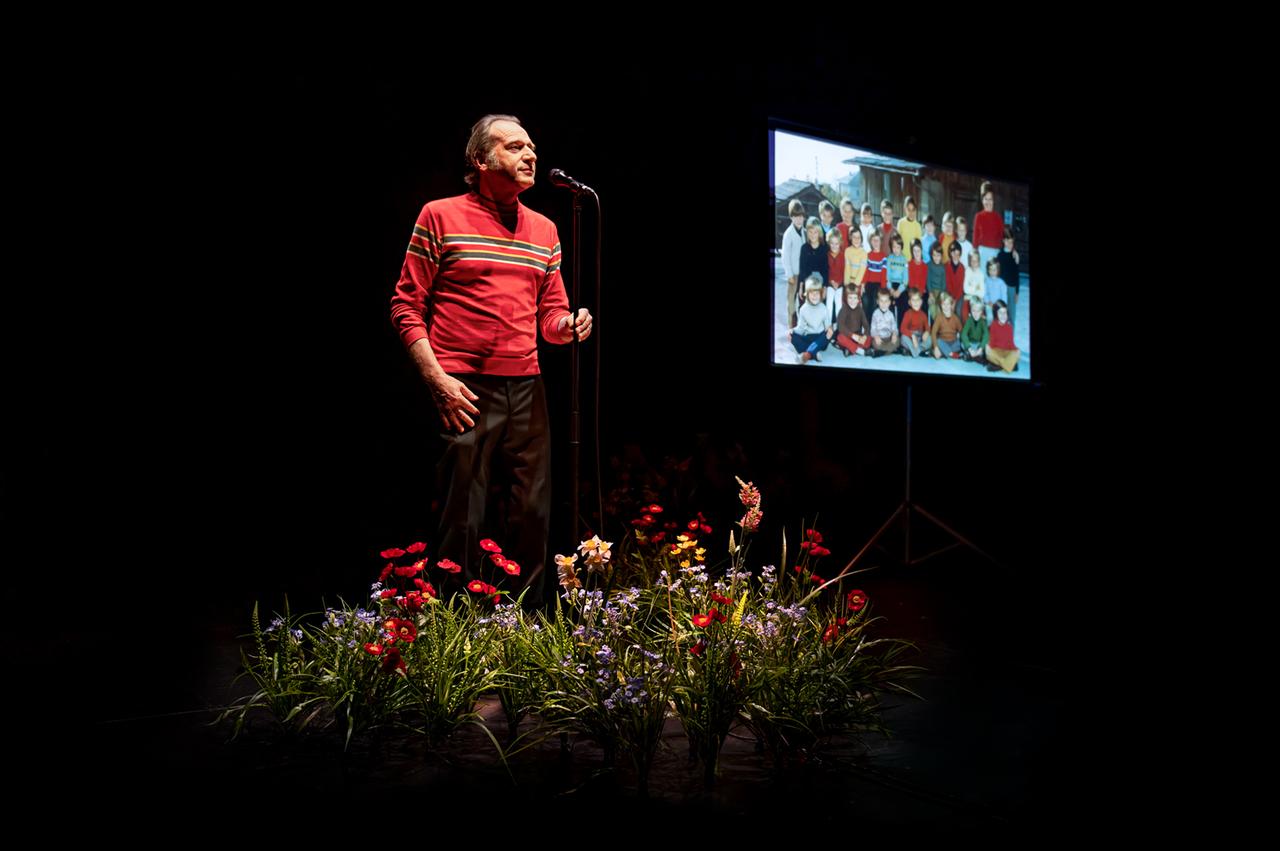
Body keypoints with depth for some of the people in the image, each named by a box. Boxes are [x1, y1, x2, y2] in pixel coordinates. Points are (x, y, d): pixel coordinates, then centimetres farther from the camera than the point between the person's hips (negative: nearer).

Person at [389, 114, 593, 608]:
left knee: (533, 517, 6)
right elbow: (406, 306, -1)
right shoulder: (440, 216, 2)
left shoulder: (544, 230, 16)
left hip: (526, 388, 5)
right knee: (464, 522, -4)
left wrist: (568, 325, -6)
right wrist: (437, 379, -11)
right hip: (463, 392, -5)